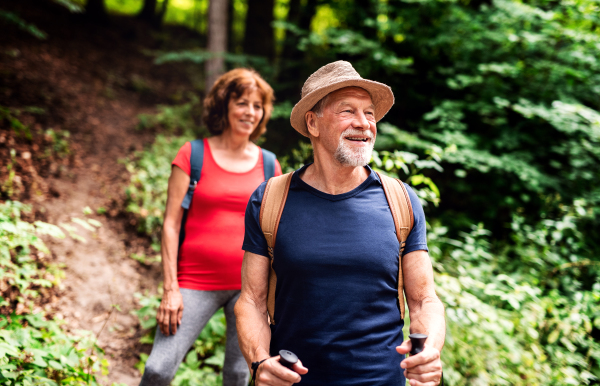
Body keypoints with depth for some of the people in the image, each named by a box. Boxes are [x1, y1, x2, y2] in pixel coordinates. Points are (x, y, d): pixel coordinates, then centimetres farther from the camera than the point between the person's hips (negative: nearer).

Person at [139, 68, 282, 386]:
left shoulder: (268, 165, 7)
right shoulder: (193, 155, 0)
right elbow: (171, 223, -3)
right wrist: (171, 288, -9)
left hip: (250, 286, 3)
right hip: (197, 284, -2)